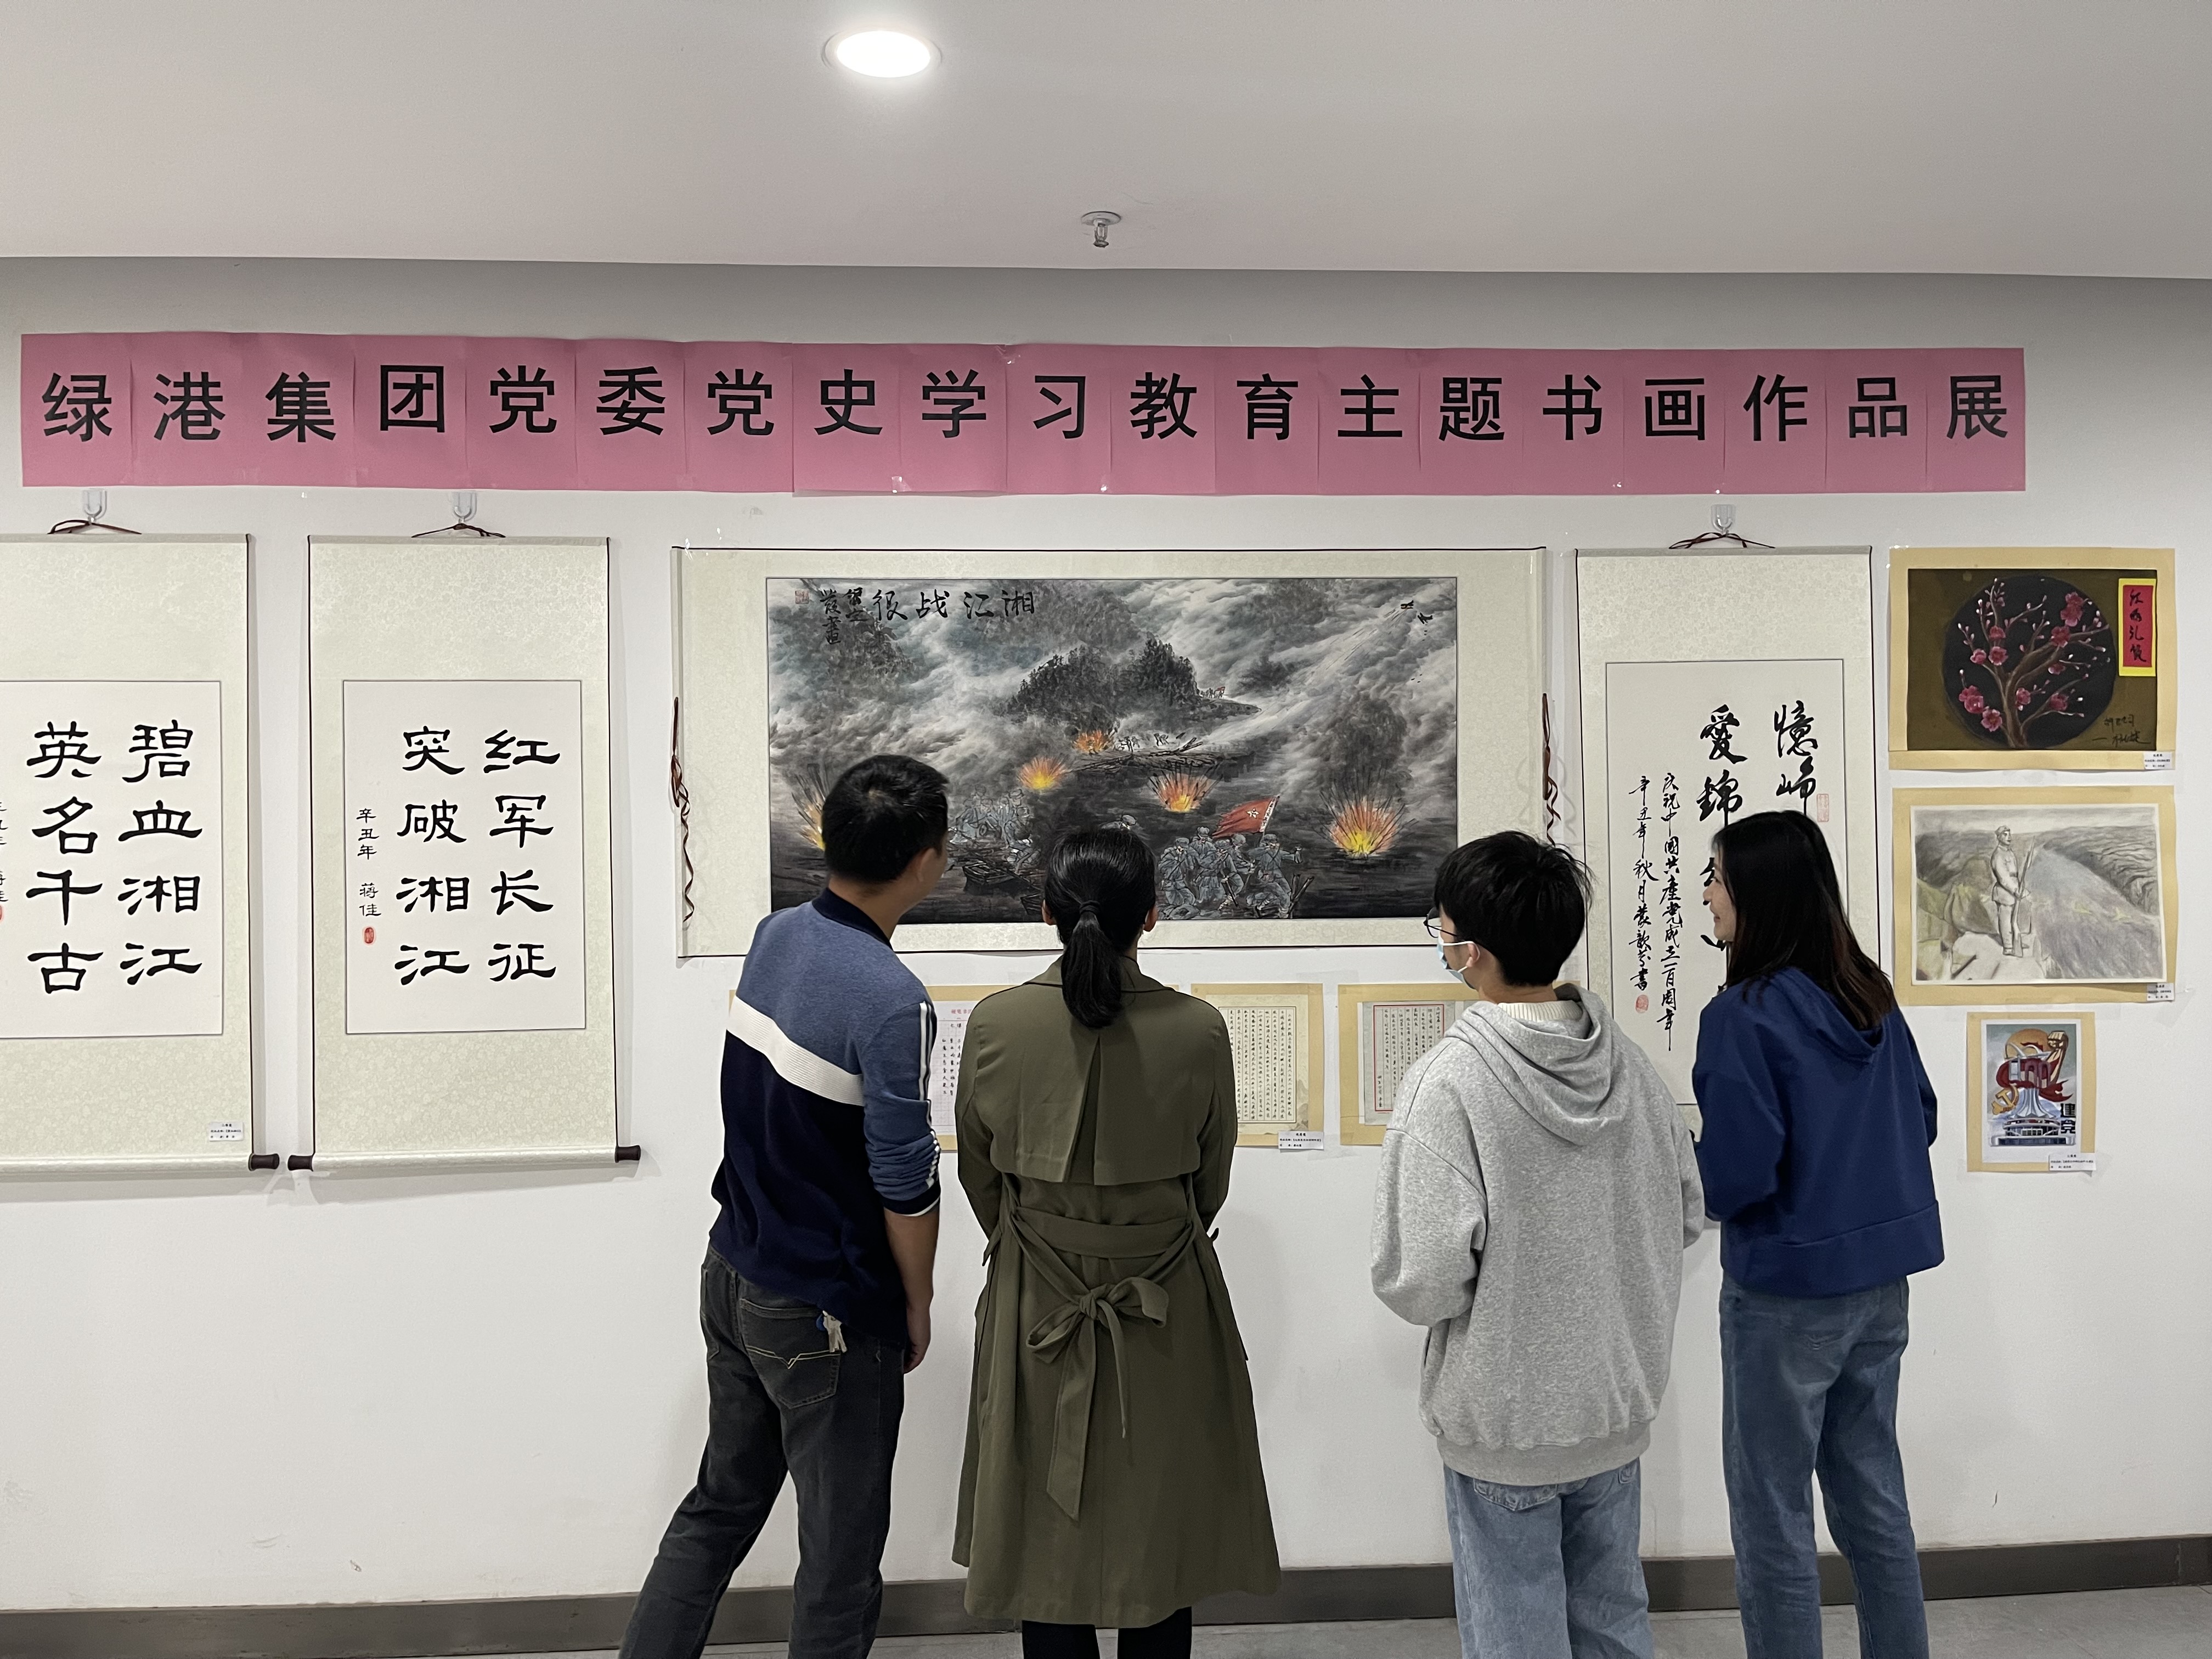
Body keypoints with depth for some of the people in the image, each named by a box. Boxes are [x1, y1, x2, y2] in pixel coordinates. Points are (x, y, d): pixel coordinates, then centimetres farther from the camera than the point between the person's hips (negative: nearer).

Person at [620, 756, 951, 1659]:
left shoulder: (775, 936, -3)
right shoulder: (891, 1001, -26)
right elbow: (905, 1187, -19)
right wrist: (918, 1307, -3)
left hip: (732, 1274, 8)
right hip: (825, 1316, -7)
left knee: (721, 1503, 23)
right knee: (841, 1552, 10)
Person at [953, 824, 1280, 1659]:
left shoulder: (995, 1023, -13)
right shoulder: (1197, 1029, -15)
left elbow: (978, 1171, 1)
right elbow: (1212, 1180, 0)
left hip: (1035, 1307, 1)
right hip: (1168, 1309, 0)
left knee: (1048, 1535, 16)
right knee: (1159, 1524, 17)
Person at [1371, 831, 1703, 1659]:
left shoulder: (1449, 1081, -24)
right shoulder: (1628, 1063, -6)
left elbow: (1421, 1281, -25)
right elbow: (1687, 1215, 6)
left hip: (1505, 1423, -5)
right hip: (1619, 1403, 6)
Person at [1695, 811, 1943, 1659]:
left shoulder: (1743, 1016, -20)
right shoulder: (1872, 997, 2)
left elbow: (1734, 1175, -23)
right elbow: (1919, 1122, 11)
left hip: (1786, 1293, -7)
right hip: (1881, 1279, 7)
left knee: (1774, 1522, 7)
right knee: (1873, 1497, 20)